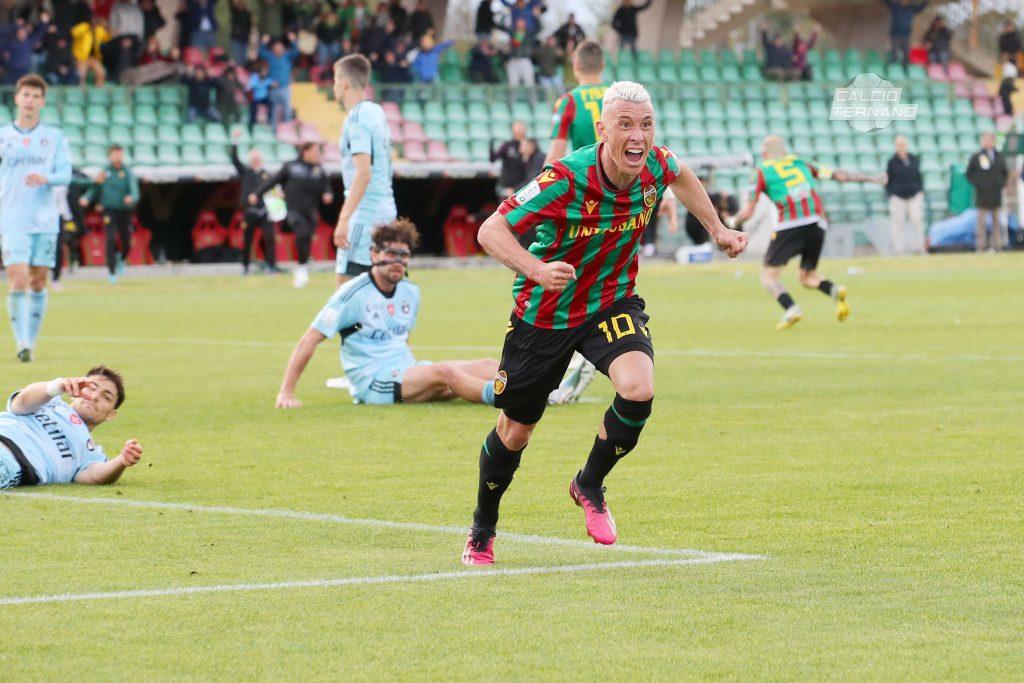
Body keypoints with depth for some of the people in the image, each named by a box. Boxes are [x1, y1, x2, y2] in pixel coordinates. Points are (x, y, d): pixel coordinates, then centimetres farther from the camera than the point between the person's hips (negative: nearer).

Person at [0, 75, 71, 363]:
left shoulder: (55, 137, 7)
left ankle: (31, 341, 14)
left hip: (45, 220, 2)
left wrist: (45, 178, -22)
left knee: (39, 283, 5)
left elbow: (65, 174, -2)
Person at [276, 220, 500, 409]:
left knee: (485, 367, -9)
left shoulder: (411, 292, 12)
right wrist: (286, 394, -12)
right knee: (445, 372, -31)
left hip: (404, 372, 8)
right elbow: (308, 341, -9)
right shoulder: (353, 293, -9)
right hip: (372, 382, -8)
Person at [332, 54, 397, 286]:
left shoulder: (357, 118, -13)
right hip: (385, 211, 9)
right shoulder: (377, 112, 14)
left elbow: (363, 174, -21)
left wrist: (344, 219, -24)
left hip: (365, 214, -9)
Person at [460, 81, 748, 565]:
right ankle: (483, 528, 37)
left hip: (613, 303, 3)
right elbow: (491, 230, -28)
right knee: (515, 431, 10)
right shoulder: (566, 179, -30)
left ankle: (589, 486, 2)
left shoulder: (656, 167, -14)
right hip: (544, 315, -3)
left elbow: (682, 177, 13)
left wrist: (717, 229, 13)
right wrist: (538, 271, -44)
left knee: (638, 389, -26)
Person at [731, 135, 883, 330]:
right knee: (807, 277, 19)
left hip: (790, 225, -5)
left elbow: (747, 212, 9)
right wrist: (870, 178, 32)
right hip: (817, 224, 5)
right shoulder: (800, 163, 23)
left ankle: (791, 308, -25)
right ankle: (835, 290, -12)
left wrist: (733, 223, 29)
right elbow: (838, 175, 23)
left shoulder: (762, 170, 12)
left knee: (769, 276, 2)